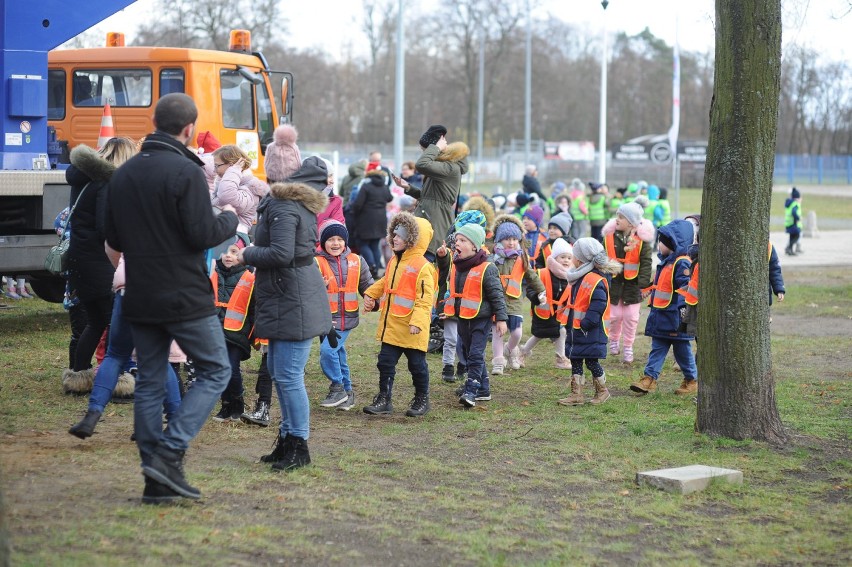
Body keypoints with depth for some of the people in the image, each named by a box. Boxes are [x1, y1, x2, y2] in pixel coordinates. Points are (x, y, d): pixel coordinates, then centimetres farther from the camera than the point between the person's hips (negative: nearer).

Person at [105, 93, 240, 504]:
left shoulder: (122, 175, 9)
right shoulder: (185, 172, -14)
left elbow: (114, 241, 14)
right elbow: (203, 235, -16)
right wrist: (230, 218, 3)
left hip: (139, 298, 7)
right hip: (185, 297, -7)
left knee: (150, 383, 10)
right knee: (215, 370, 6)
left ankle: (156, 479, 10)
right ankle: (170, 453, -7)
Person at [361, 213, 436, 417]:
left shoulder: (422, 267, -17)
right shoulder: (394, 261, 10)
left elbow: (424, 300, -21)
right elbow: (385, 283, 28)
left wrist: (417, 322, -29)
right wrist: (370, 294, 17)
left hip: (411, 330, -8)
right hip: (391, 327, 8)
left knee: (417, 365, 7)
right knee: (385, 362, 8)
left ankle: (422, 400, 22)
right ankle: (384, 399, 16)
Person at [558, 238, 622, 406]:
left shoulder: (595, 280, -19)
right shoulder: (580, 278, 13)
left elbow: (598, 305, -25)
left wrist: (586, 324, -25)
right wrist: (571, 326, 15)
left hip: (590, 333, -9)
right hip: (576, 330, 9)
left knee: (591, 361, 2)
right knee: (575, 361, 9)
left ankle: (602, 391, 19)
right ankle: (577, 394, 12)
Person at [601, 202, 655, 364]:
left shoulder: (641, 239, -10)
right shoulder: (609, 236, -3)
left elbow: (646, 262, -11)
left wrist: (643, 282, -20)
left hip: (632, 284, -2)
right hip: (614, 282, 2)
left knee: (631, 317, 4)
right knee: (615, 315, 6)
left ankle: (628, 347, 16)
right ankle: (614, 341, 31)